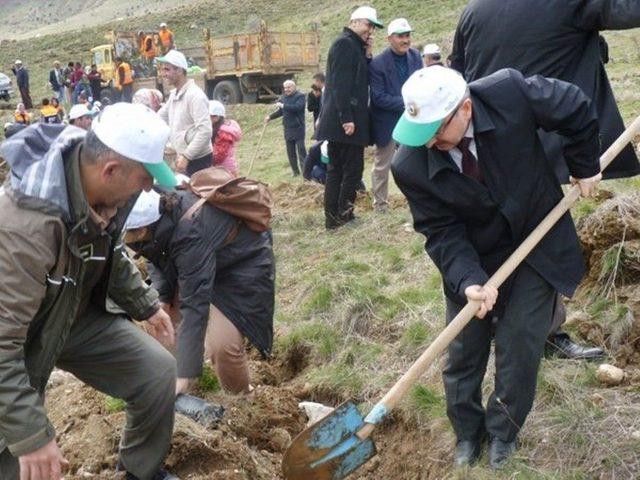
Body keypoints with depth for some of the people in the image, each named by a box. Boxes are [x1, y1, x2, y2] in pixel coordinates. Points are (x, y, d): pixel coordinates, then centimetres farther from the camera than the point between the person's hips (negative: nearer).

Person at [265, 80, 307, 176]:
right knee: (290, 151, 9)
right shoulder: (284, 97, 13)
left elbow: (297, 107, -25)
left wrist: (283, 105, -23)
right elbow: (281, 111, 24)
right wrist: (270, 117, 14)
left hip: (298, 128, -7)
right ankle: (295, 171, 17)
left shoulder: (300, 96, -7)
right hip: (288, 129, 7)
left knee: (301, 150, -7)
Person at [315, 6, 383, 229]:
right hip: (345, 120, -10)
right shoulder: (345, 43, -10)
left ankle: (333, 217, 15)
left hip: (337, 121, 10)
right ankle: (342, 215, 1)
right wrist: (346, 117, -23)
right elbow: (341, 83, -19)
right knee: (353, 168, -5)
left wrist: (367, 55, 6)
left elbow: (362, 79, 19)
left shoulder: (354, 47, 20)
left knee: (337, 168, 10)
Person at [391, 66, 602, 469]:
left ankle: (503, 432, 23)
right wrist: (468, 280, -33)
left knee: (519, 344, 0)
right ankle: (467, 434, 31)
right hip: (473, 257, 1)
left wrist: (585, 166, -1)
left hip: (538, 243, -1)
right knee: (464, 350, 8)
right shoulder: (411, 166, -24)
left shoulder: (510, 92, -27)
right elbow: (441, 232, -19)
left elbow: (578, 108, -10)